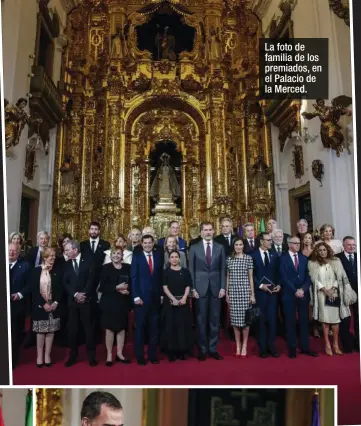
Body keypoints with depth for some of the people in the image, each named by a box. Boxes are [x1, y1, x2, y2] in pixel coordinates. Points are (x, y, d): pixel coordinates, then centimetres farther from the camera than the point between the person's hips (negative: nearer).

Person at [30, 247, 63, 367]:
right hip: (40, 306, -2)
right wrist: (43, 304, -14)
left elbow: (60, 289, 4)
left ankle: (47, 355, 15)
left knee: (50, 331, 5)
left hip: (54, 306, 2)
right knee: (40, 331, 5)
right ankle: (39, 356, 16)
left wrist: (56, 302, -10)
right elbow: (34, 290, -7)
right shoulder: (35, 271, -2)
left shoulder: (57, 272, 5)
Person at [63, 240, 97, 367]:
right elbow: (65, 282, 3)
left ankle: (91, 356, 14)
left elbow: (91, 279, -6)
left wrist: (84, 294, -15)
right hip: (72, 300, 3)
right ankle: (73, 356, 19)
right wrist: (75, 294, -11)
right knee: (72, 329, 5)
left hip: (87, 300, -3)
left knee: (88, 327, 4)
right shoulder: (67, 264, 9)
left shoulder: (88, 261, 0)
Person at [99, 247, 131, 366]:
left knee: (121, 328, 10)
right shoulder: (106, 268, -4)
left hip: (123, 302, 3)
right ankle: (109, 355, 18)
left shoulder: (127, 268, 4)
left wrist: (127, 290, -13)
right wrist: (117, 288, -19)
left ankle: (119, 354, 24)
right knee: (109, 329, 4)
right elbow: (102, 287, -10)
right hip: (109, 302, -3)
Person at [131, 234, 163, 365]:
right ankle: (140, 356, 18)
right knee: (140, 327, 6)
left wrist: (161, 293, 4)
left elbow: (160, 276, 8)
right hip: (141, 296, -3)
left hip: (155, 296, 3)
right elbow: (134, 278, -6)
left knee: (154, 327, 10)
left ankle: (152, 355, 22)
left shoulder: (158, 255, 7)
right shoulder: (137, 256, -2)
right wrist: (136, 296, -12)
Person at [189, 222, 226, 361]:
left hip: (215, 288, 1)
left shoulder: (220, 247, 5)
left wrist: (223, 287, -2)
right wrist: (193, 288, -5)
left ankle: (213, 348, 21)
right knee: (201, 319, 6)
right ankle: (202, 349, 18)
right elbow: (191, 270, 1)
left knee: (214, 319, 8)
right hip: (200, 288, -1)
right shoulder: (194, 248, 1)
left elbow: (223, 269, 5)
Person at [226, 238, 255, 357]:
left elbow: (250, 277, 1)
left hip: (245, 291, -2)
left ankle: (244, 345, 16)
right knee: (235, 318, 6)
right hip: (233, 292, 2)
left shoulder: (248, 258, 1)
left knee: (245, 317, 1)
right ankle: (238, 345, 18)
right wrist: (226, 293, 7)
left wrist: (252, 294, -2)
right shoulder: (229, 259, 7)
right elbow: (228, 277, 10)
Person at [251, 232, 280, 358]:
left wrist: (278, 285, -3)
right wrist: (260, 285, -13)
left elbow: (278, 273, 11)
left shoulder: (274, 256, 9)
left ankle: (272, 346, 19)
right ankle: (262, 348, 18)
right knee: (261, 320, 6)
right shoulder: (253, 255, -4)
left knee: (272, 320, 6)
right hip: (260, 292, -3)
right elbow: (251, 275, -6)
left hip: (273, 291, 3)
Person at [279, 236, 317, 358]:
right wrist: (295, 291, -13)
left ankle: (305, 347, 21)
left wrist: (302, 289, -10)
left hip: (303, 294, 4)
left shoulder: (304, 258, 10)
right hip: (289, 294, -3)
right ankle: (292, 348, 15)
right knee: (290, 322, 4)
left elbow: (308, 277, 4)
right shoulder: (283, 258, -3)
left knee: (304, 321, 9)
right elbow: (284, 278, -8)